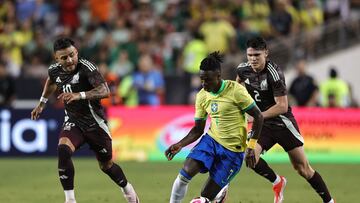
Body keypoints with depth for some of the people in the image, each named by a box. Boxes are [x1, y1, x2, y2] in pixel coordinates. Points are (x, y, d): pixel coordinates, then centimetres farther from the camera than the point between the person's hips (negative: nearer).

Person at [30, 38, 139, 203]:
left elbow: (104, 90, -38)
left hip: (94, 123, -3)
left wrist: (79, 95, -50)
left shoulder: (86, 67, -24)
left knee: (106, 165, 11)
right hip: (72, 122, 3)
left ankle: (127, 189, 43)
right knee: (63, 150, -26)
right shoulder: (55, 70, -5)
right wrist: (42, 103, 24)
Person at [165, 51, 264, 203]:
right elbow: (198, 129, 10)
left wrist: (251, 147, -13)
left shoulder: (235, 90, -15)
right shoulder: (202, 96, 2)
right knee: (186, 172, -22)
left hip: (232, 150, -4)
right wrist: (180, 145, -5)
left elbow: (258, 116, -9)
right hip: (211, 140, 5)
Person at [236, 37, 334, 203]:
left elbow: (282, 106, -23)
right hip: (262, 125, 5)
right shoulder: (244, 70, -4)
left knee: (303, 168, -2)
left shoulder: (273, 73, -23)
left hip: (282, 123, -5)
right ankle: (277, 182, 7)